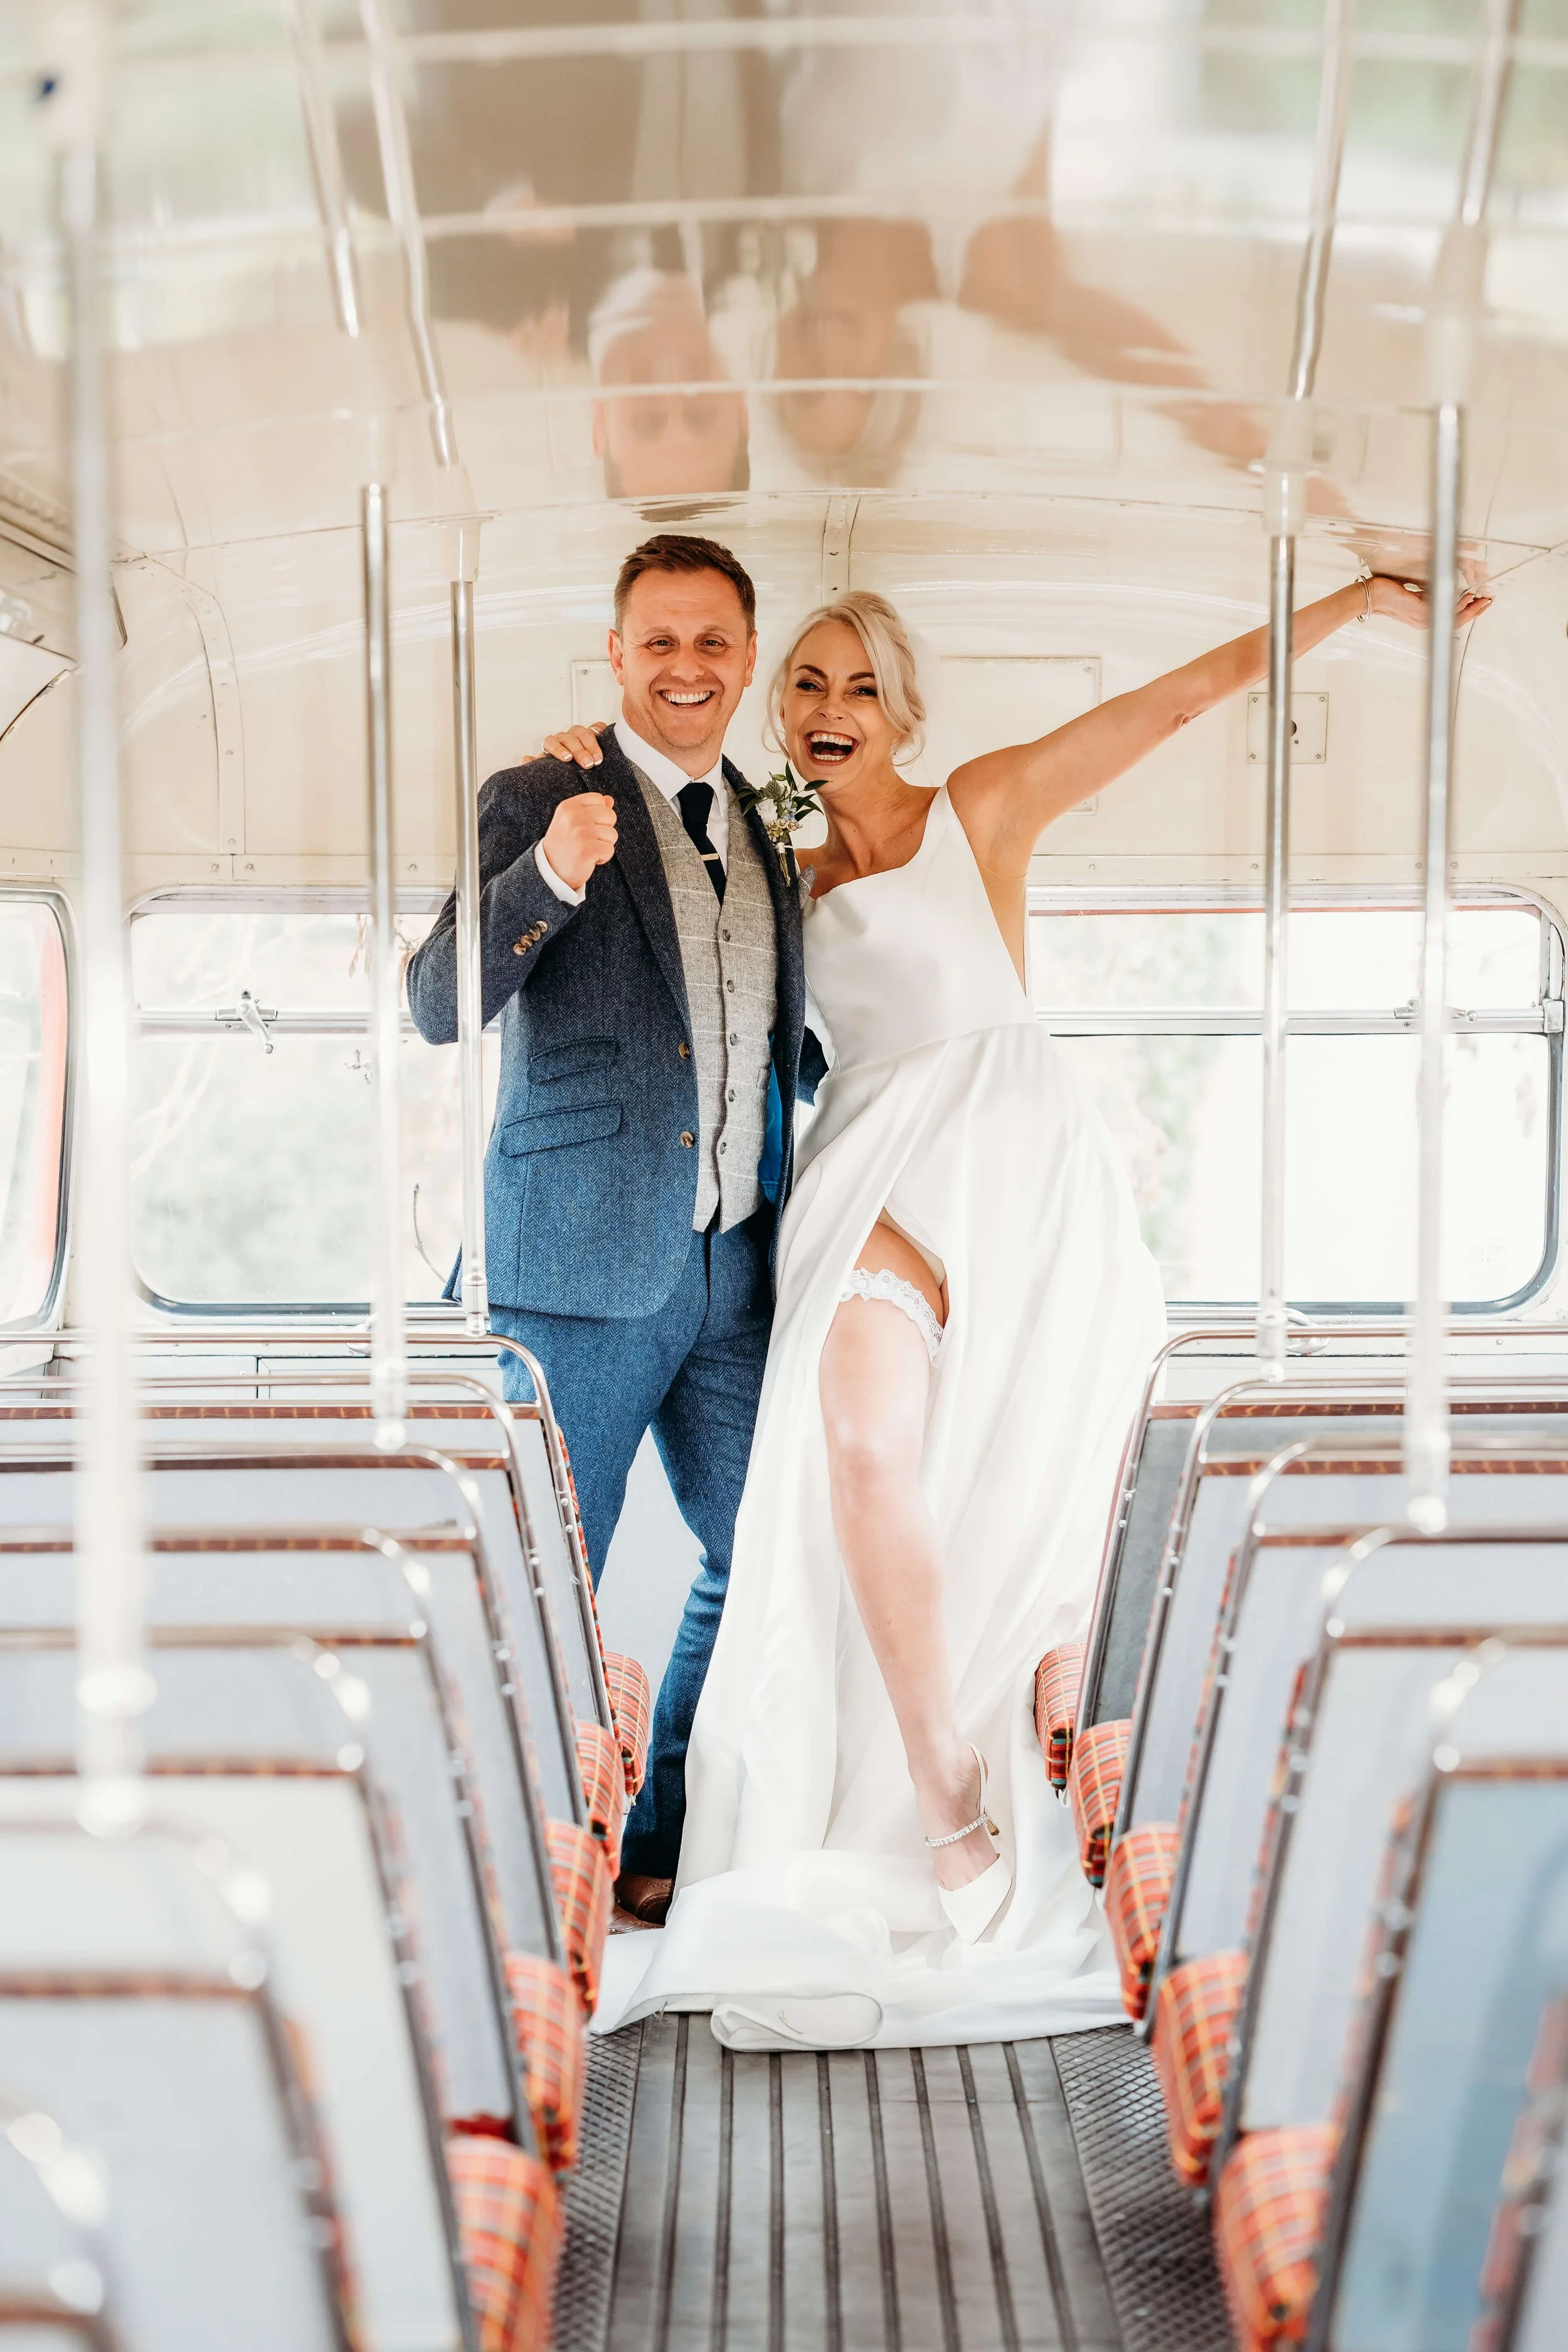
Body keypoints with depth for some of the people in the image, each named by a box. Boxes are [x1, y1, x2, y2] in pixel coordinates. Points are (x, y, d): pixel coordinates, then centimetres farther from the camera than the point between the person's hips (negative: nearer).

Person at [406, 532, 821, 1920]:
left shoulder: (761, 829, 14)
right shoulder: (537, 803, -5)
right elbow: (439, 1010, -17)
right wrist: (550, 876, -30)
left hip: (736, 1269, 7)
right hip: (582, 1269, -6)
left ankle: (667, 1844, 29)